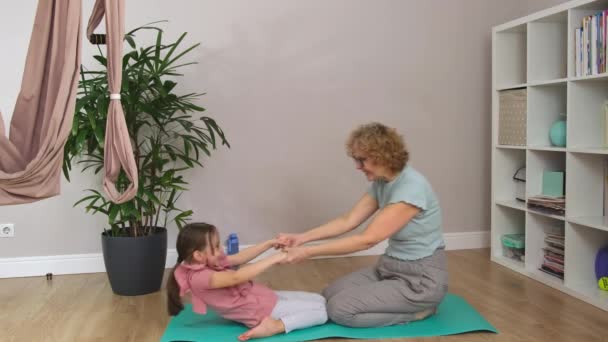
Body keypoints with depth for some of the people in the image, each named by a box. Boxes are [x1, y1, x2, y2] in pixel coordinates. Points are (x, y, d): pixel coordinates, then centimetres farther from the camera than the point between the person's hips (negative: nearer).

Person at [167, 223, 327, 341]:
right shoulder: (199, 277, -26)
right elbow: (237, 277, -35)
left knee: (319, 300, 14)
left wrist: (270, 244, -4)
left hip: (266, 297, 10)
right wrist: (274, 259, -33)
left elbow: (241, 257, 7)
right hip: (262, 309, -10)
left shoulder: (208, 262, 3)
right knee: (322, 312, -11)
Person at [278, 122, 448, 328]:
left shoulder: (411, 188, -27)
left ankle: (418, 310, 0)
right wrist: (301, 238, -8)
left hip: (421, 279, -9)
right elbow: (348, 221, 3)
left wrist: (308, 252, -25)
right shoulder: (381, 183, 1)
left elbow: (367, 240, -28)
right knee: (330, 295, 6)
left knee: (339, 309, -13)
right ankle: (410, 304, 13)